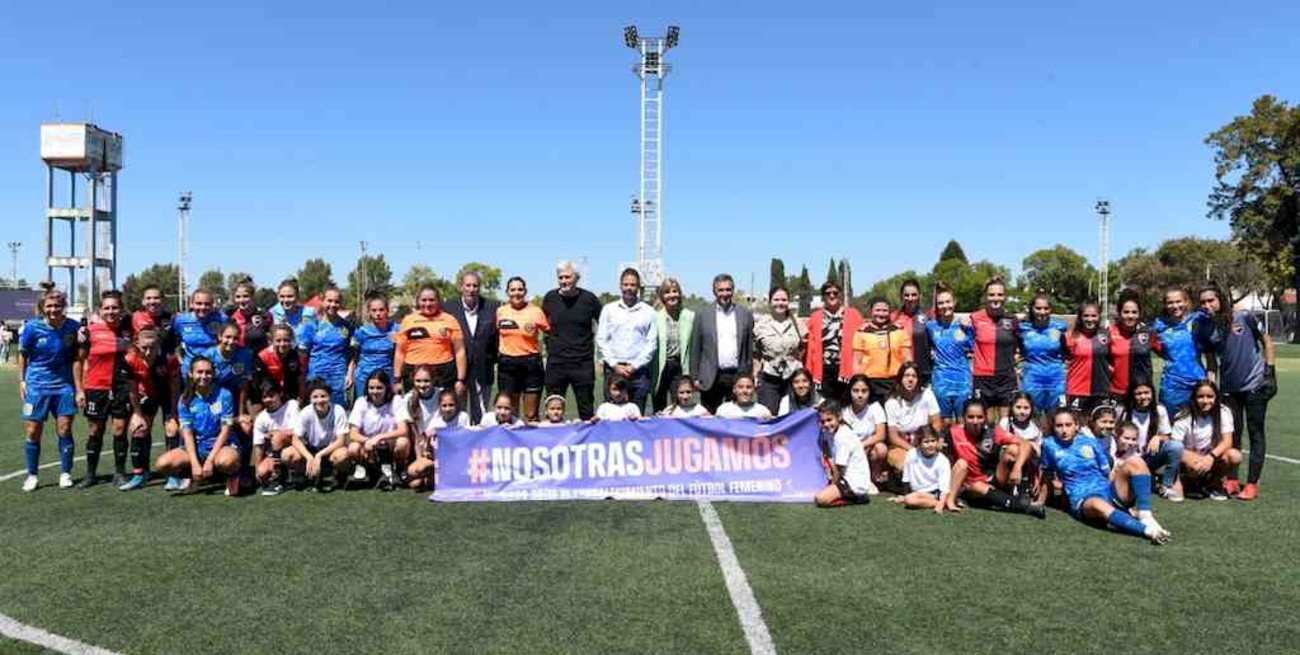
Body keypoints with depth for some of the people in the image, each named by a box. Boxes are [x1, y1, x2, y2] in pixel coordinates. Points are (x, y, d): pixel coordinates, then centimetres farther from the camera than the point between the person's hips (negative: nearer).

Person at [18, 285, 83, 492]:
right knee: (33, 432, 3)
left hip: (64, 386, 0)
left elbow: (75, 359, -2)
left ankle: (65, 474, 12)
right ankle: (31, 475, 17)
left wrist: (78, 388, -3)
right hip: (37, 385, 0)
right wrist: (21, 380, 3)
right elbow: (23, 354, 5)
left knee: (64, 430, 0)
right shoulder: (32, 327, -9)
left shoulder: (73, 327, -7)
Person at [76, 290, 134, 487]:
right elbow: (80, 360, 5)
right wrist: (80, 389, 1)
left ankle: (120, 473, 12)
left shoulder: (128, 329, 2)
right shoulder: (90, 330, -2)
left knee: (120, 429, 1)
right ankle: (91, 473, 19)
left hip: (122, 387, 0)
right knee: (95, 430, 8)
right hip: (96, 388, 0)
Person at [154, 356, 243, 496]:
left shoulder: (224, 395, -8)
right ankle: (196, 478, 9)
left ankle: (233, 475, -1)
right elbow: (187, 433, -5)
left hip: (222, 445, -3)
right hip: (196, 447, 4)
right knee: (162, 464, -20)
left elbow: (225, 431, -9)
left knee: (226, 462, -39)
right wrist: (195, 464, -17)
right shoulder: (185, 400, 0)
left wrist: (209, 460, -17)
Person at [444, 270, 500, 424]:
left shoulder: (493, 307, 2)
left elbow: (499, 336, 5)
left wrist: (496, 360, -3)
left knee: (481, 417, 8)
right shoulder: (449, 308, -1)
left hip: (483, 370, 1)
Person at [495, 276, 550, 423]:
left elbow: (550, 332, 1)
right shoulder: (500, 311, 4)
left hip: (531, 363, -2)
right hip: (507, 364, 2)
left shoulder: (535, 311, -5)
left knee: (531, 416, 1)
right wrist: (496, 353, 13)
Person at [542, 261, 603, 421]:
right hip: (555, 362, 2)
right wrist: (549, 342, 10)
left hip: (583, 362, -1)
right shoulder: (550, 298, 3)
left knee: (586, 410, 5)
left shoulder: (588, 298, -2)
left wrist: (593, 339, 2)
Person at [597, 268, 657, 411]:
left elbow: (652, 343, 2)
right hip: (613, 369, 1)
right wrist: (615, 365, -5)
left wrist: (634, 366, -7)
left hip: (639, 371, 0)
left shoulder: (648, 311, 6)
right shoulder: (609, 310, 9)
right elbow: (601, 340, 5)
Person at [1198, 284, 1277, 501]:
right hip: (1229, 388, 3)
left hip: (1255, 385, -3)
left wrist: (1270, 371, -7)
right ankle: (1231, 479, 18)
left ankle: (1252, 484, 6)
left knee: (1255, 433, 3)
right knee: (1232, 434, 9)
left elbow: (1267, 341, 0)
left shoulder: (1244, 317, -8)